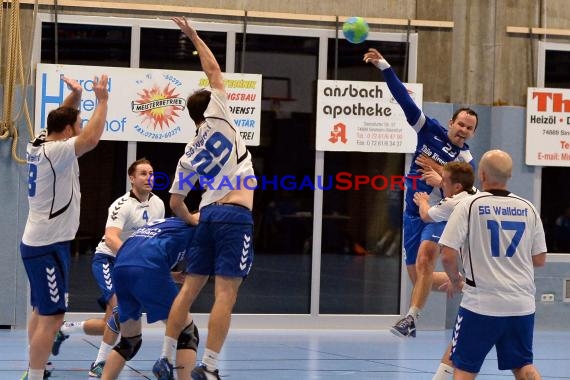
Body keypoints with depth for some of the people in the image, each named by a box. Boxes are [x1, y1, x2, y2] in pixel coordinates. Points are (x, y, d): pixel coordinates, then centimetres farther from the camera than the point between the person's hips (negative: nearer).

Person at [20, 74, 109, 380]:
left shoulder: (38, 146, 8)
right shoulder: (55, 152, -17)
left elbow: (61, 117, 25)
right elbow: (92, 138, -32)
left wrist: (75, 96, 8)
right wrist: (102, 99, -22)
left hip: (38, 242, 10)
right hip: (48, 245, -10)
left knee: (40, 312, 18)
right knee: (51, 317, -10)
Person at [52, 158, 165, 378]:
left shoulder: (158, 204, 1)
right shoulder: (123, 205, -21)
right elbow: (111, 238, -36)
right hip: (107, 260, -7)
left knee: (111, 324, 8)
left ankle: (65, 329, 32)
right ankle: (100, 364, -17)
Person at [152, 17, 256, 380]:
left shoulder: (190, 154, 18)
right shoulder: (219, 120, 5)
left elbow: (175, 203, 17)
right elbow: (214, 71, 9)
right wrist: (194, 37, 19)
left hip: (208, 214, 6)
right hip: (235, 215, -6)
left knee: (189, 288, 11)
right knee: (225, 295, -8)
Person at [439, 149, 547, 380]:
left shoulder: (469, 206, -8)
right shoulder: (527, 208, 5)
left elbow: (447, 256, -12)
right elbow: (540, 260, 10)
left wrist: (456, 281, 7)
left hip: (482, 304, -4)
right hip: (522, 305, 4)